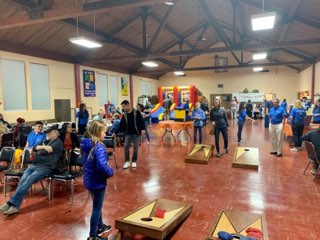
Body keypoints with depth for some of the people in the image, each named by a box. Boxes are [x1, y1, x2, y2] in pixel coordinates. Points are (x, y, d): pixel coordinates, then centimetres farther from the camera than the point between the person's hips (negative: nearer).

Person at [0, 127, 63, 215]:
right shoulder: (46, 141, 27)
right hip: (34, 165, 7)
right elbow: (34, 148, 18)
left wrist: (40, 148, 5)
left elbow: (49, 149, -14)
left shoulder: (58, 142, 2)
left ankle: (13, 204, -28)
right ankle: (13, 204, -28)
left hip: (45, 167, -7)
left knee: (28, 180, -26)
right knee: (23, 180, -18)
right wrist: (42, 147, 0)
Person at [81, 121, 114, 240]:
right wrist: (111, 172, -17)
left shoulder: (85, 143, 1)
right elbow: (102, 166, -37)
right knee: (97, 208, 9)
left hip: (89, 180, 9)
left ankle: (100, 226, 45)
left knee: (97, 205, 26)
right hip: (97, 182, -9)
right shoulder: (99, 147, -27)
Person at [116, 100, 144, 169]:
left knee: (135, 148, 4)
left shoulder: (136, 112, -7)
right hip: (128, 134, 4)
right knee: (126, 147, -1)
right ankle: (127, 161, 11)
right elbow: (121, 125, 8)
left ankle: (134, 161, 18)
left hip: (136, 133, -3)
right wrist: (116, 132, 4)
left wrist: (143, 129, -16)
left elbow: (141, 121, -8)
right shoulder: (124, 115, 6)